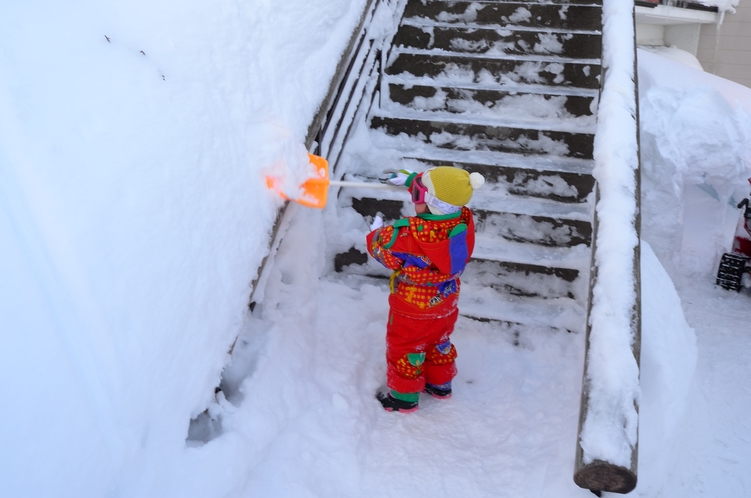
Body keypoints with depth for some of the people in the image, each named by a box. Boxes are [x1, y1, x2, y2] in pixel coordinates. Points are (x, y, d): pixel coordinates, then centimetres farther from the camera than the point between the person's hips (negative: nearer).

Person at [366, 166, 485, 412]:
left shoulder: (411, 236, -38)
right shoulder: (464, 220, -18)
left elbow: (383, 249, -19)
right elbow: (442, 192, 3)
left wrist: (377, 232, 2)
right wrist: (410, 179, 9)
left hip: (413, 310, -6)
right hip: (447, 303, 6)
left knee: (404, 348, 17)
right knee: (439, 342, 29)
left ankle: (405, 397, 35)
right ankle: (440, 383, 49)